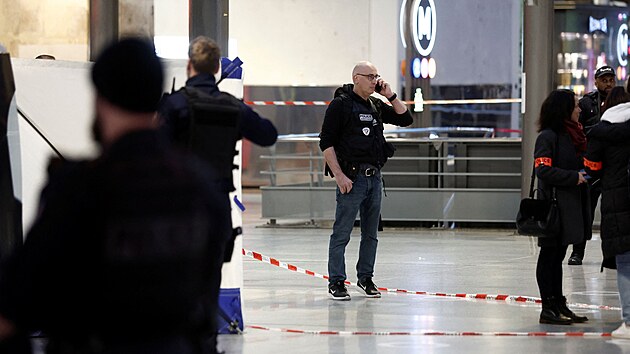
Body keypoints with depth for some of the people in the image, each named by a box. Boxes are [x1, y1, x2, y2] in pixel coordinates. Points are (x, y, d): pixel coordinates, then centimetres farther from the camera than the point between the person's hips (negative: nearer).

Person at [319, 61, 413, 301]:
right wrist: (339, 175, -15)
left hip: (375, 176, 7)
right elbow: (326, 143, -9)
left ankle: (365, 278, 21)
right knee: (341, 233, -4)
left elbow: (405, 119, 16)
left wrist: (390, 95, 4)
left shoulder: (376, 106, 14)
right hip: (352, 177, -7)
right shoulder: (341, 104, -6)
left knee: (370, 233, 12)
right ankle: (336, 282, 1)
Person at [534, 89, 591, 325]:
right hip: (554, 205, -9)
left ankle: (559, 305, 18)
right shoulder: (548, 136, -12)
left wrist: (584, 175, 4)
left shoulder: (572, 134, 14)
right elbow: (543, 170, -20)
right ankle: (548, 308, 0)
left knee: (558, 255, 13)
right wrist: (573, 177, -18)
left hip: (570, 206, 9)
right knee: (549, 255, -3)